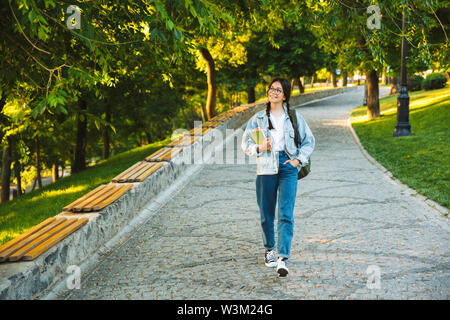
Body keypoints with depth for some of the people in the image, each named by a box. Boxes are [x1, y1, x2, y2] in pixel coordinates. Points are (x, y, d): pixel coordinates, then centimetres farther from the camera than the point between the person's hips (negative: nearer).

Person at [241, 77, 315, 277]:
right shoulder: (258, 118, 10)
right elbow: (245, 142, 8)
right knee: (266, 213, 7)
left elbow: (309, 141, 15)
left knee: (286, 214, -12)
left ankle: (283, 259, -17)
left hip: (288, 165, -1)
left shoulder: (294, 117, 9)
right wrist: (259, 148, -12)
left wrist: (299, 159, 2)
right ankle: (269, 249, 29)